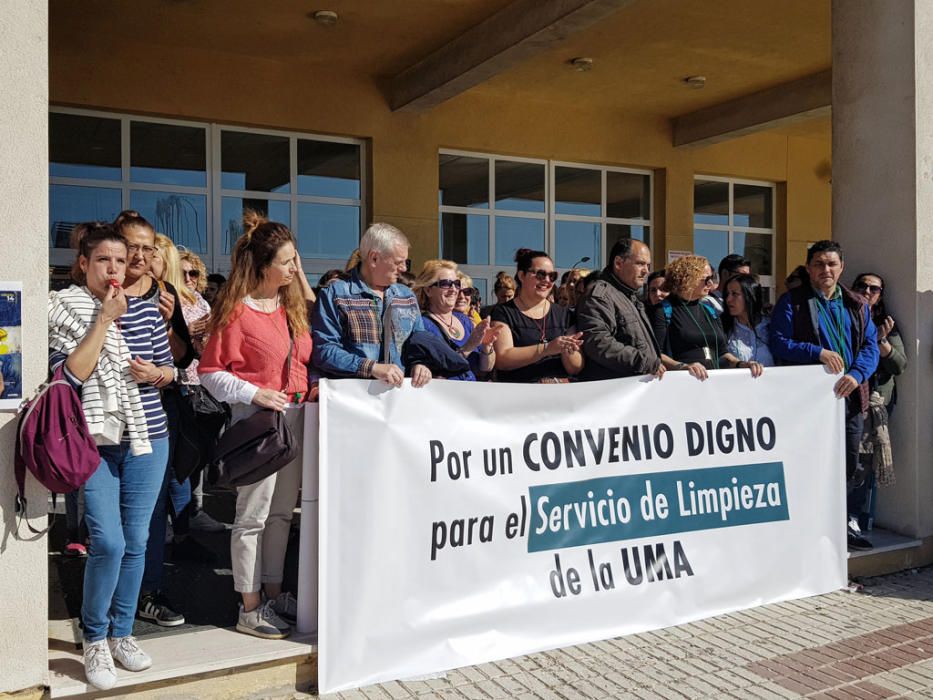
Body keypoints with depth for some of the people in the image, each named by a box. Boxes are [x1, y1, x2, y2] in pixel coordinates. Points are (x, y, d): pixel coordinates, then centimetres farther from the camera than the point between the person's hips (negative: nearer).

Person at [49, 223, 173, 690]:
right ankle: (94, 639, 15)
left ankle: (122, 633, 27)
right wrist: (104, 319, -16)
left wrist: (155, 373, -10)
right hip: (94, 443, -3)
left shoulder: (146, 311, 5)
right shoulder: (65, 311, -3)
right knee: (108, 542, -8)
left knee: (136, 541, 8)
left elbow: (169, 369, 13)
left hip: (147, 440, 3)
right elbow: (69, 375, -15)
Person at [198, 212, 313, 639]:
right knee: (253, 515, 1)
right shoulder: (237, 310, -11)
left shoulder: (292, 304, 13)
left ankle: (273, 592, 28)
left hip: (295, 415, 8)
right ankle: (250, 608, 12)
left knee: (282, 511, 15)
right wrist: (254, 394, -18)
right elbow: (210, 371, -10)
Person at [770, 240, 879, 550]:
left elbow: (870, 345, 8)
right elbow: (779, 342, -7)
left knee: (850, 461, 10)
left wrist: (857, 374, -10)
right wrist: (818, 353, -18)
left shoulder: (857, 305, 15)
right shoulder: (792, 302, 2)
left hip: (850, 393, 4)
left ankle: (850, 522, 22)